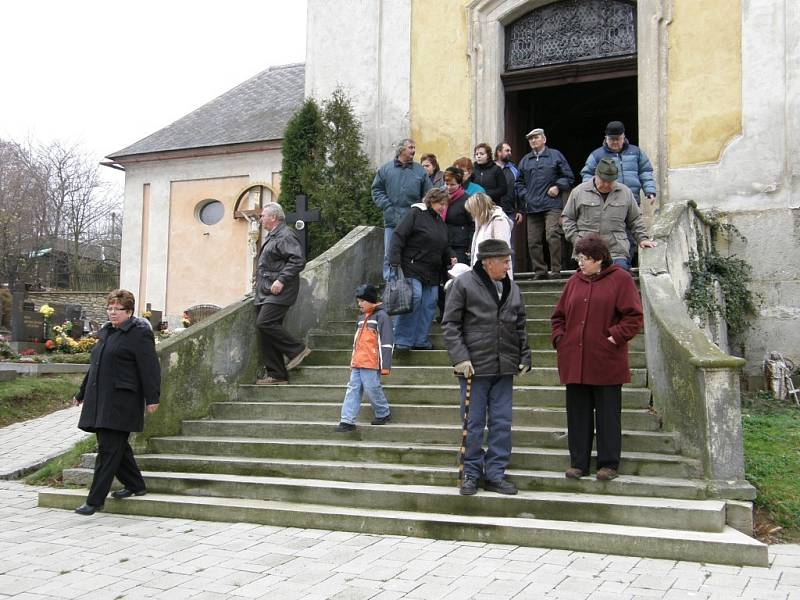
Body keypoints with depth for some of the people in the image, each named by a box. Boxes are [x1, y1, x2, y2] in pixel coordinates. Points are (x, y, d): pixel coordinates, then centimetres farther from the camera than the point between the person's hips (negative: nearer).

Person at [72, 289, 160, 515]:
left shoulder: (139, 333, -9)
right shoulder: (106, 332, 17)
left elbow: (149, 367, -14)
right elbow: (95, 366, 26)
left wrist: (152, 398, -20)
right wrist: (82, 393, 30)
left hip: (121, 401, -9)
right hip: (100, 399, 9)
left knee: (109, 449, -7)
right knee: (116, 446, 14)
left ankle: (95, 500, -4)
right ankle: (135, 485, 28)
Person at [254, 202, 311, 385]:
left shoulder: (285, 236, -10)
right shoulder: (271, 236, 21)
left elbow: (298, 260, -20)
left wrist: (281, 280, -24)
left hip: (278, 292, -10)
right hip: (266, 293, 10)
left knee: (264, 323, -21)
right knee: (266, 330, 6)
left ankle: (297, 349, -6)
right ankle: (276, 375, 10)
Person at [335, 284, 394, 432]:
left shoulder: (381, 316, -7)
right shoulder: (361, 318, 20)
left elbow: (386, 342, -12)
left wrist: (386, 365, -16)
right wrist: (353, 361, 27)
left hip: (371, 364, -8)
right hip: (357, 363, 8)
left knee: (372, 389, -5)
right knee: (353, 389, 2)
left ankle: (384, 413, 17)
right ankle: (347, 420, 0)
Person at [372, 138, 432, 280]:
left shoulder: (420, 171, 9)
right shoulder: (385, 169, 7)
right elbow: (377, 190, 7)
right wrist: (387, 207, -6)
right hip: (392, 220, 0)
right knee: (390, 256, 3)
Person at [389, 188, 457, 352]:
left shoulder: (440, 221, 20)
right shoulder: (416, 214, -6)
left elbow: (444, 246, 29)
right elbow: (398, 237, -11)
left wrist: (451, 258, 8)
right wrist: (395, 263, -19)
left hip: (432, 273, 8)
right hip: (412, 269, -8)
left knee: (429, 304, 4)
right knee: (413, 298, -18)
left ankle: (420, 340, 13)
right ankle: (402, 340, -10)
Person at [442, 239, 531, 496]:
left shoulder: (512, 289, 11)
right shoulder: (463, 284, -5)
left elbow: (520, 327, 19)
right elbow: (450, 324, -6)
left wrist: (524, 357, 10)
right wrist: (460, 358, -14)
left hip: (504, 368, 5)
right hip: (474, 366, -5)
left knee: (502, 423, 7)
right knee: (473, 423, 3)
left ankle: (495, 474, 17)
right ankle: (471, 473, 16)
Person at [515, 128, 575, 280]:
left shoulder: (555, 155, 8)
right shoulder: (525, 160, 19)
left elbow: (569, 176, 9)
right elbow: (519, 182, 25)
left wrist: (558, 187, -6)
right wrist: (524, 195, 9)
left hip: (552, 205, -4)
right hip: (532, 207, 4)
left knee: (553, 237, -15)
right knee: (533, 241, 2)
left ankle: (556, 271, -9)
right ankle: (540, 271, 11)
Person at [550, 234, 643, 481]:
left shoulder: (620, 280, -2)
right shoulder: (575, 281, 11)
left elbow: (634, 317, -6)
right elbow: (558, 315, 18)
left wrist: (615, 337, -13)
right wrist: (559, 338, 4)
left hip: (606, 362, -4)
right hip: (575, 362, 4)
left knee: (608, 414, 4)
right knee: (578, 414, 9)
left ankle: (609, 464, 14)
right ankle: (578, 463, 18)